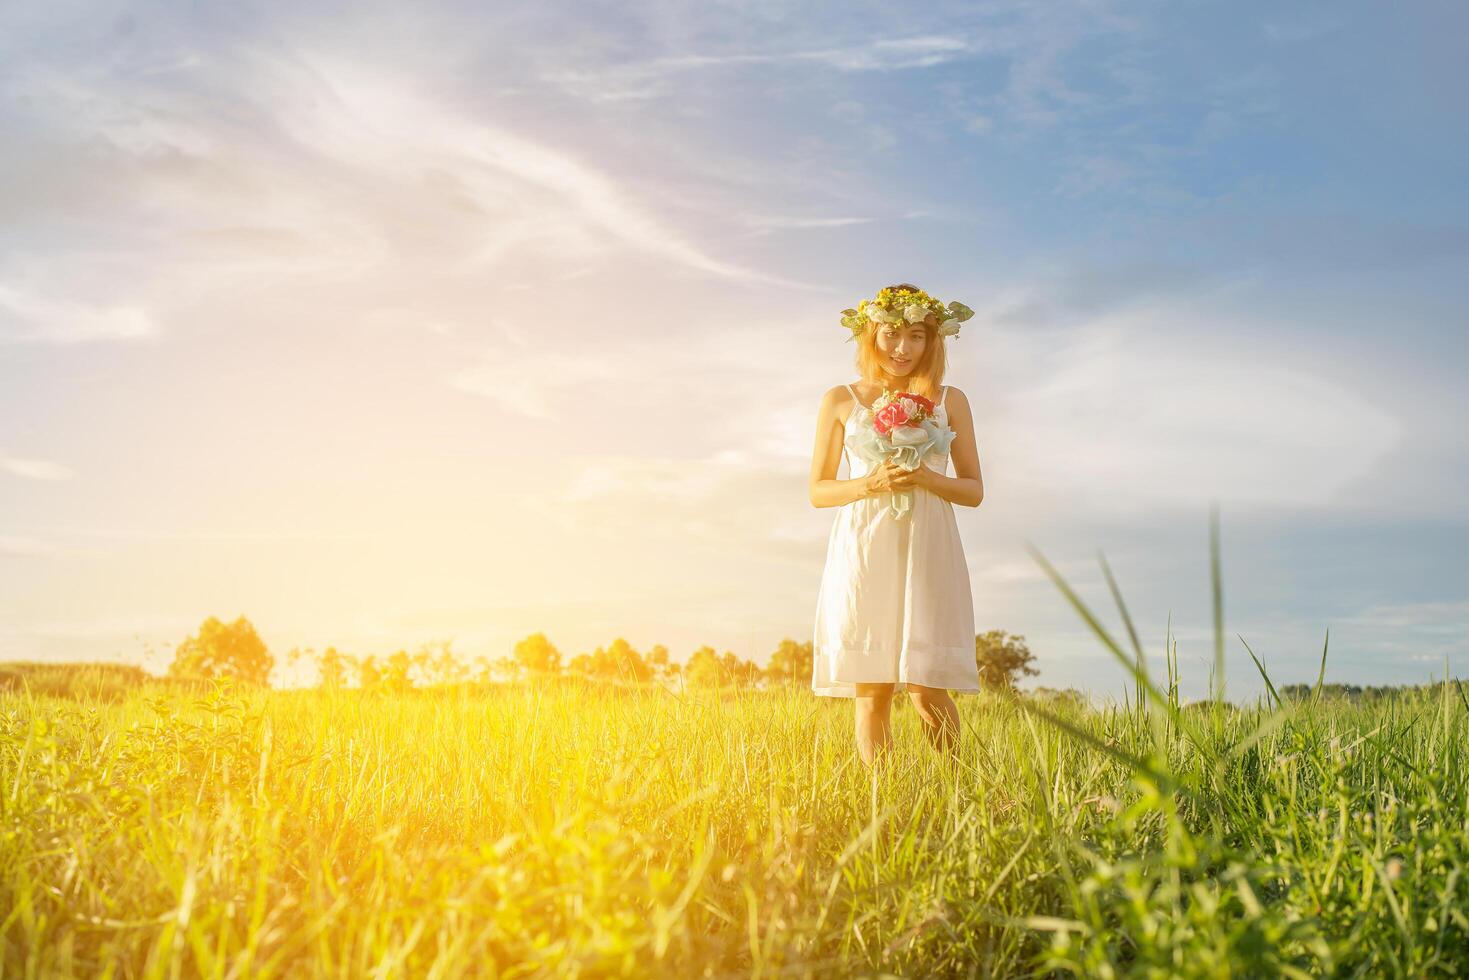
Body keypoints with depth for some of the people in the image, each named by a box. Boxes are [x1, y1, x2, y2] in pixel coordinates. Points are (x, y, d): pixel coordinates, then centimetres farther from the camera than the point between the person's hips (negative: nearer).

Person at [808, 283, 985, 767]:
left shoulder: (949, 400, 11)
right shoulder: (840, 400, 9)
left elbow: (975, 490, 10)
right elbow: (818, 491, 9)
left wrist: (926, 478, -9)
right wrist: (869, 484, -10)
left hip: (926, 551, 0)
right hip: (862, 552, 0)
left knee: (926, 687, -7)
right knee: (870, 690, -2)